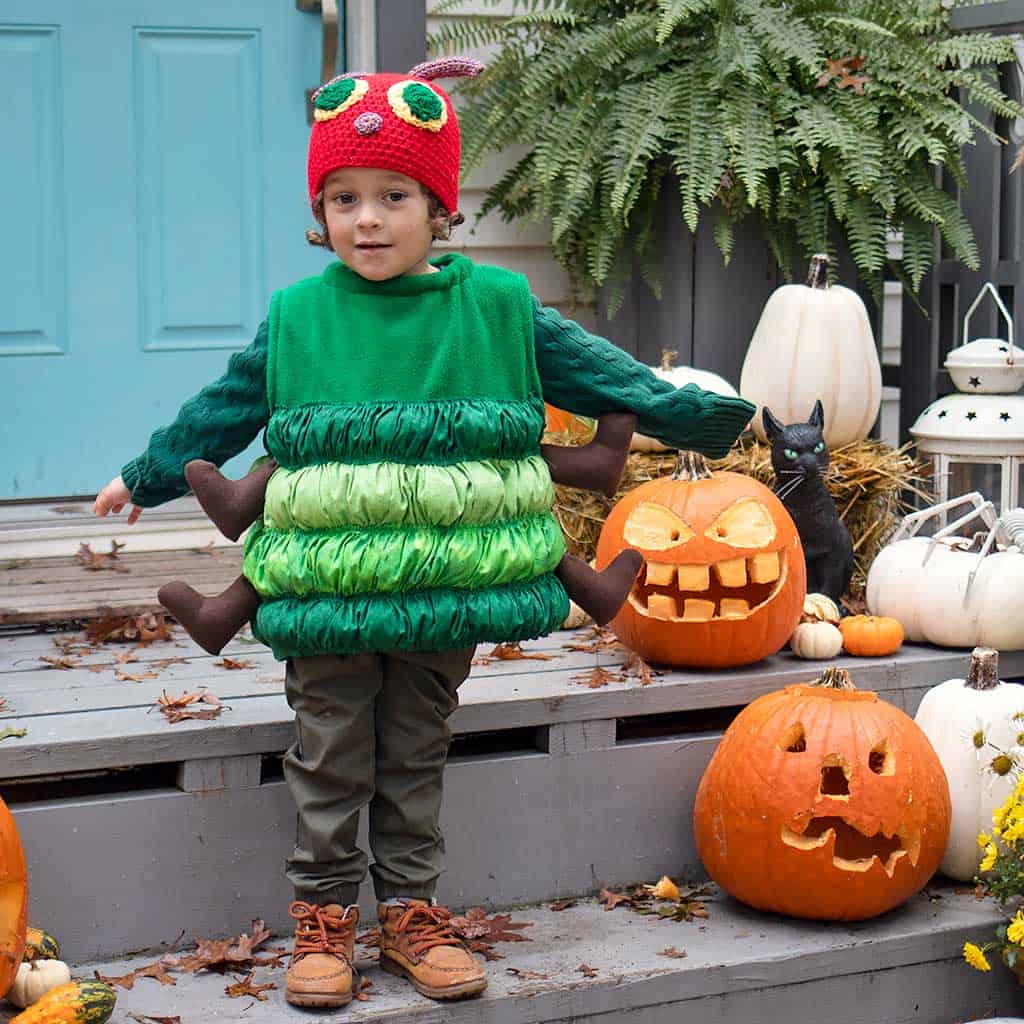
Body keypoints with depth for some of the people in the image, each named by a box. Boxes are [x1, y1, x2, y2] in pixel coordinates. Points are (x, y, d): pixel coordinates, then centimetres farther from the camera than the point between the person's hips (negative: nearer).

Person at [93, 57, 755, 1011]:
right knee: (330, 756, 5)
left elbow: (592, 371, 9)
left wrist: (697, 415, 10)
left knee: (416, 755, 12)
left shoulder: (495, 305, 2)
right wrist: (143, 476, 21)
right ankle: (323, 918, 17)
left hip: (447, 583, 1)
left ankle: (411, 913, 23)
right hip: (325, 588, 0)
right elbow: (222, 409, 15)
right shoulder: (297, 316, 2)